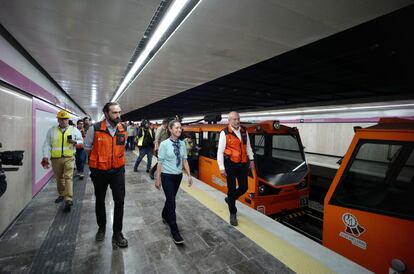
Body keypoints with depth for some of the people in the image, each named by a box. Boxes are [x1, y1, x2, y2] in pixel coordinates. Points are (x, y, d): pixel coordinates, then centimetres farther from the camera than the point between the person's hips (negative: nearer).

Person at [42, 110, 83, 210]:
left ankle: (69, 199, -10)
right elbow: (47, 144, 5)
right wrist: (46, 157, -3)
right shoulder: (52, 130, 7)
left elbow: (81, 141, 9)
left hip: (69, 158, -2)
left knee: (68, 177, -10)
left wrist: (75, 142, -13)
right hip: (55, 159, 3)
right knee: (59, 178, 15)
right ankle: (62, 194, 34)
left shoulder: (74, 130, 5)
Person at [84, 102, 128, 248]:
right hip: (99, 171, -1)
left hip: (118, 170, 1)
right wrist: (99, 158, 7)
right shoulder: (95, 129, -14)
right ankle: (101, 227, 41)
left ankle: (117, 233, 18)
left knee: (119, 201, 1)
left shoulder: (123, 130, -5)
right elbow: (87, 147, 2)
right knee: (100, 200, 17)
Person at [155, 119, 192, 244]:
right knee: (171, 201, -4)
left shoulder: (182, 144, 0)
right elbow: (160, 162, -9)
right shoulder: (164, 144, -13)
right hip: (167, 176, -5)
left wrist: (189, 175, 2)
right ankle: (175, 232, 8)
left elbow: (184, 160, 5)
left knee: (170, 199, 20)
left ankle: (165, 216, 49)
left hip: (178, 176, 5)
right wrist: (158, 178, -6)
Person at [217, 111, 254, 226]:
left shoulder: (244, 131, 6)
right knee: (232, 189, 6)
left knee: (244, 187, 9)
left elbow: (248, 146, 17)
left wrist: (251, 159, 13)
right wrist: (222, 168, -12)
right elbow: (220, 151, -10)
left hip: (243, 164, 5)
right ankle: (233, 214, 24)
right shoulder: (224, 133, -10)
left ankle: (230, 199, 38)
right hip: (231, 164, -4)